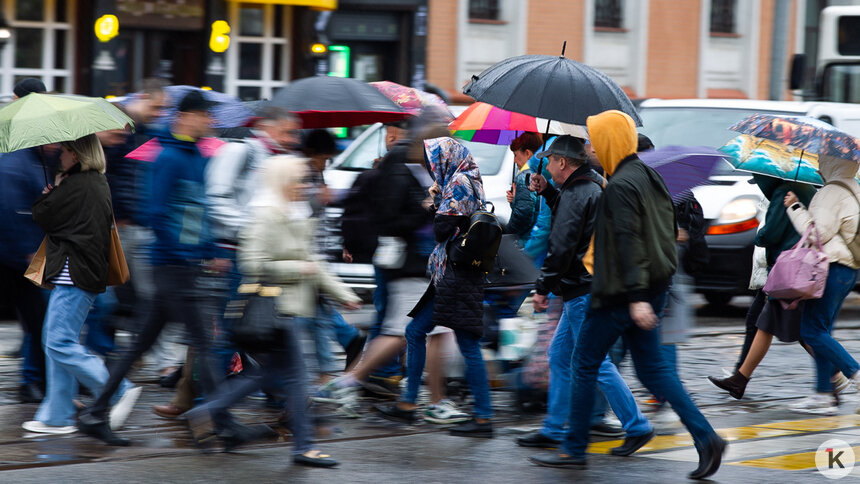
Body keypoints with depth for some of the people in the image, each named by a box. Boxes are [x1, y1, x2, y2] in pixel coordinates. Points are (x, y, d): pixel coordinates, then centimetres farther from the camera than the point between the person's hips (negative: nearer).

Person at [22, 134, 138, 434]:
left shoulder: (75, 185, -16)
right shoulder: (99, 184, 14)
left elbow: (42, 216, -12)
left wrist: (53, 189, 5)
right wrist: (56, 193, 13)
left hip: (73, 275, -10)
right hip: (90, 273, 10)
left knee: (59, 343, -9)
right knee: (55, 343, 12)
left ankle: (119, 391, -10)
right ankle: (57, 416, 12)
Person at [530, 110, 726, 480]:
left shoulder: (621, 186, -16)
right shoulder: (648, 178, 11)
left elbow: (629, 241, -23)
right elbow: (667, 231, 18)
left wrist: (636, 297, -28)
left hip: (620, 296, -9)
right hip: (653, 288, 9)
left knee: (584, 365, 5)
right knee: (652, 369, 10)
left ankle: (574, 449, 12)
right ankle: (706, 439, -1)